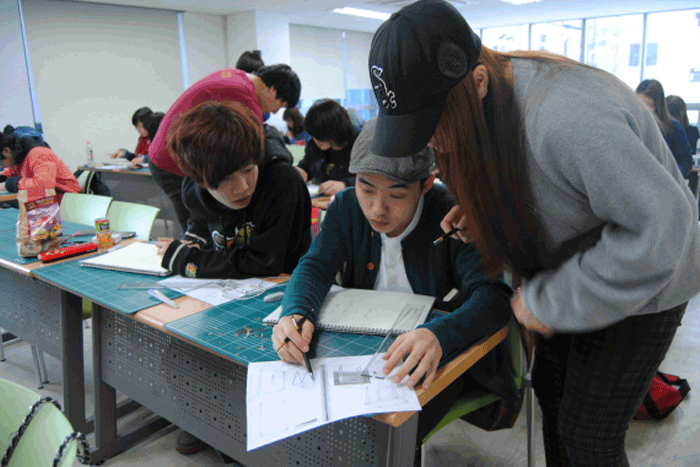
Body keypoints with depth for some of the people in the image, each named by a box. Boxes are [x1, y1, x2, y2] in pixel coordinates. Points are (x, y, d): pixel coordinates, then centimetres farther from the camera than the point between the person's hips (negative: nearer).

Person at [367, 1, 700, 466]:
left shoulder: (566, 118, -39)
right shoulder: (489, 102, -9)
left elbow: (661, 226, -37)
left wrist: (550, 302, -28)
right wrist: (481, 208, -10)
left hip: (641, 283, -7)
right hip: (570, 270, 8)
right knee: (550, 391, 19)